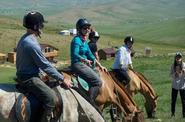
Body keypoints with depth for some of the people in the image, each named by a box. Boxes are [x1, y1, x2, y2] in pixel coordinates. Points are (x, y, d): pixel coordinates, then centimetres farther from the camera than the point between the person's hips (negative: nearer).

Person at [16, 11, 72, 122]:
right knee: (51, 97, -21)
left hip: (23, 76, 11)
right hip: (29, 79, -11)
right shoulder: (32, 44, -23)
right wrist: (62, 79, -10)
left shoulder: (25, 39, 9)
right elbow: (45, 65, -18)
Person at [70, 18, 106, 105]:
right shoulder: (77, 40, -12)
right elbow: (75, 54, -25)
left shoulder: (84, 41, 16)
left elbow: (90, 55, 20)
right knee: (98, 82, -18)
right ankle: (90, 101, -17)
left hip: (84, 65, 10)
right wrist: (85, 60, -40)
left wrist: (100, 66, 17)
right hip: (77, 65, -10)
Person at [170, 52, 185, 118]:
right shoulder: (173, 65, -2)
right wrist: (176, 72, -21)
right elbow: (171, 75, -2)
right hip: (174, 86, 2)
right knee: (173, 100, 7)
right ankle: (172, 113, 19)